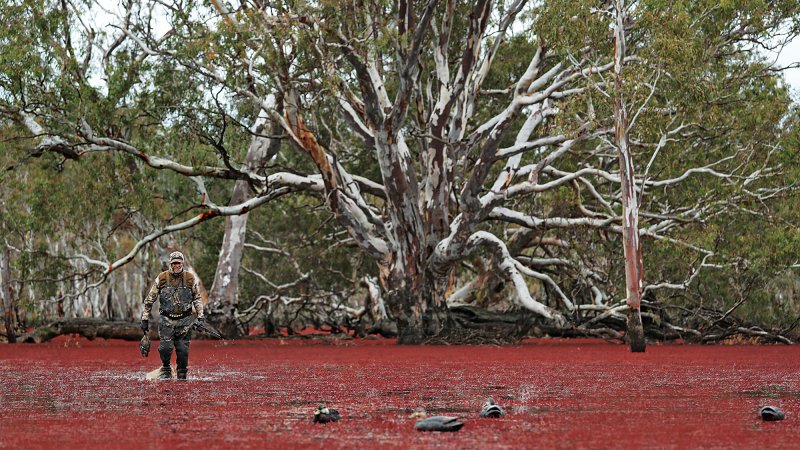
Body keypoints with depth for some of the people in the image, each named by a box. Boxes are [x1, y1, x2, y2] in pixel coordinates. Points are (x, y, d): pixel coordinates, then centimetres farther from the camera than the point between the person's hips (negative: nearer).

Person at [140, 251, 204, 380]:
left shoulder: (190, 278, 2)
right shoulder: (161, 279, -1)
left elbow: (197, 298, 14)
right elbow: (149, 299, 6)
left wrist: (200, 316, 7)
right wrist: (145, 318, 5)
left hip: (185, 320, 1)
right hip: (167, 320, -1)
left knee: (183, 350, -2)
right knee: (165, 347, -13)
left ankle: (182, 375, 13)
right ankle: (166, 370, 10)